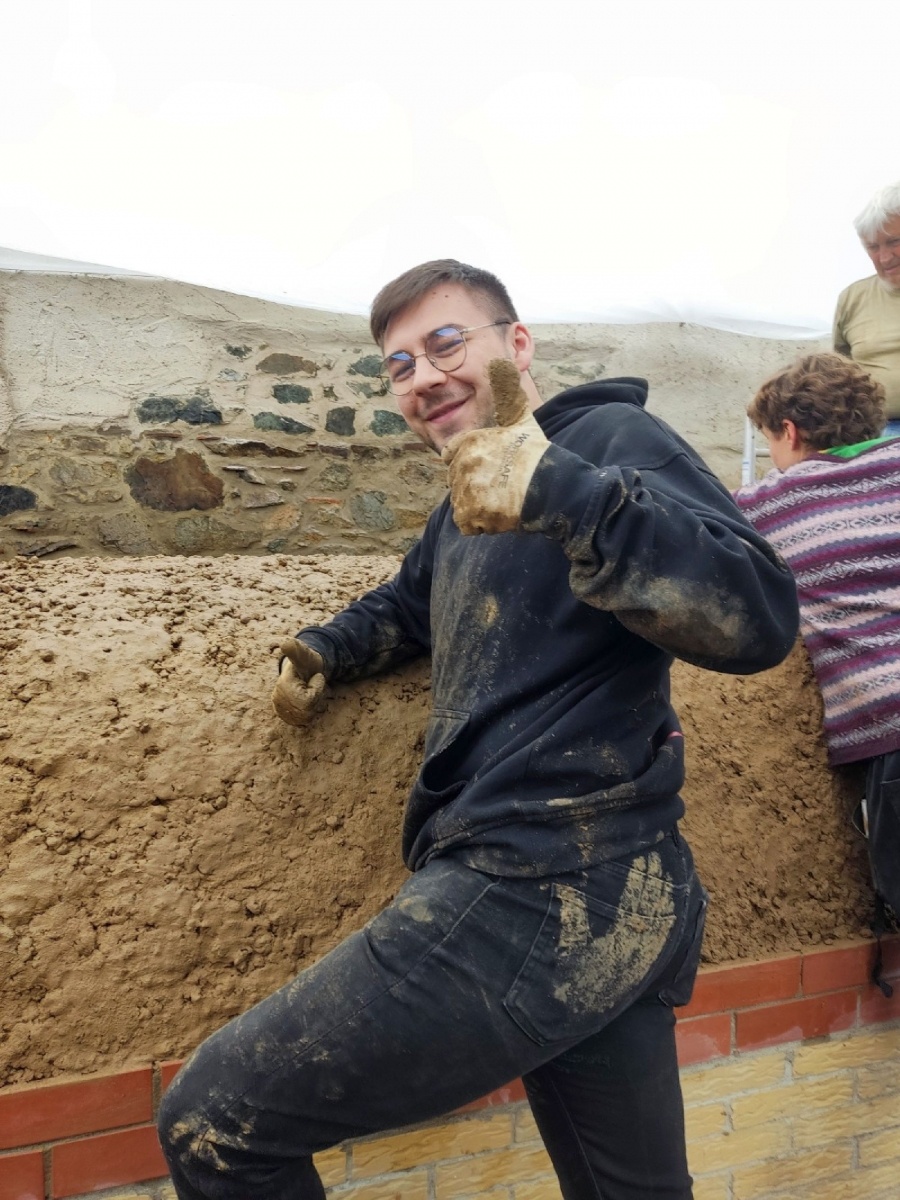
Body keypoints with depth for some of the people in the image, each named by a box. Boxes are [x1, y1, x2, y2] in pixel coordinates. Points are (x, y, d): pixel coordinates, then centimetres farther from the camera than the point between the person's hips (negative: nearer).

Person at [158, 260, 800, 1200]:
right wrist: (324, 651, 16)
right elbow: (407, 607, 36)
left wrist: (563, 495, -33)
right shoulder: (466, 509, 19)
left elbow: (759, 617, -21)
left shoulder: (612, 437, -7)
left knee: (210, 1123, -3)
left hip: (541, 892, -9)